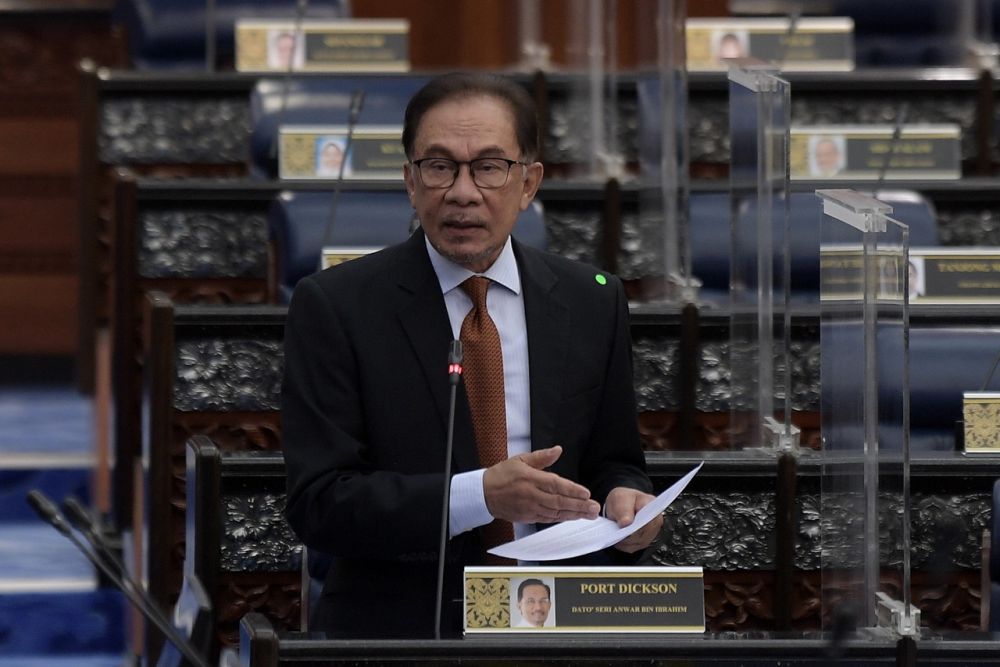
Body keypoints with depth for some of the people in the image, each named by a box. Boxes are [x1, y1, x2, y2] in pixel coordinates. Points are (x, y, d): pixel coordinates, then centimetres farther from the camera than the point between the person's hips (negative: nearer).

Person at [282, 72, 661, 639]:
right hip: (394, 628, -1)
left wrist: (623, 497, -6)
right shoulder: (335, 306, -2)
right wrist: (481, 495, -19)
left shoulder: (592, 304, 9)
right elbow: (318, 503, -8)